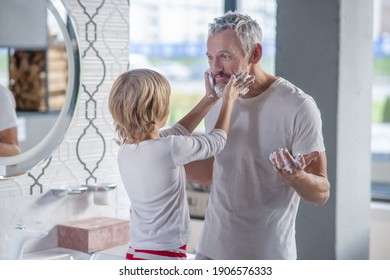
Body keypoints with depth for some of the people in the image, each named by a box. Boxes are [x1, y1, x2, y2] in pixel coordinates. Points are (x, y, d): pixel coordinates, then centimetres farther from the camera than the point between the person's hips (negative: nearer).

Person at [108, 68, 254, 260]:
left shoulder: (126, 150, 2)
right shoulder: (169, 149, -19)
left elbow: (179, 131, 19)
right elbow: (217, 140, 1)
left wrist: (209, 99, 25)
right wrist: (228, 101, 16)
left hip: (136, 256, 8)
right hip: (164, 259, -8)